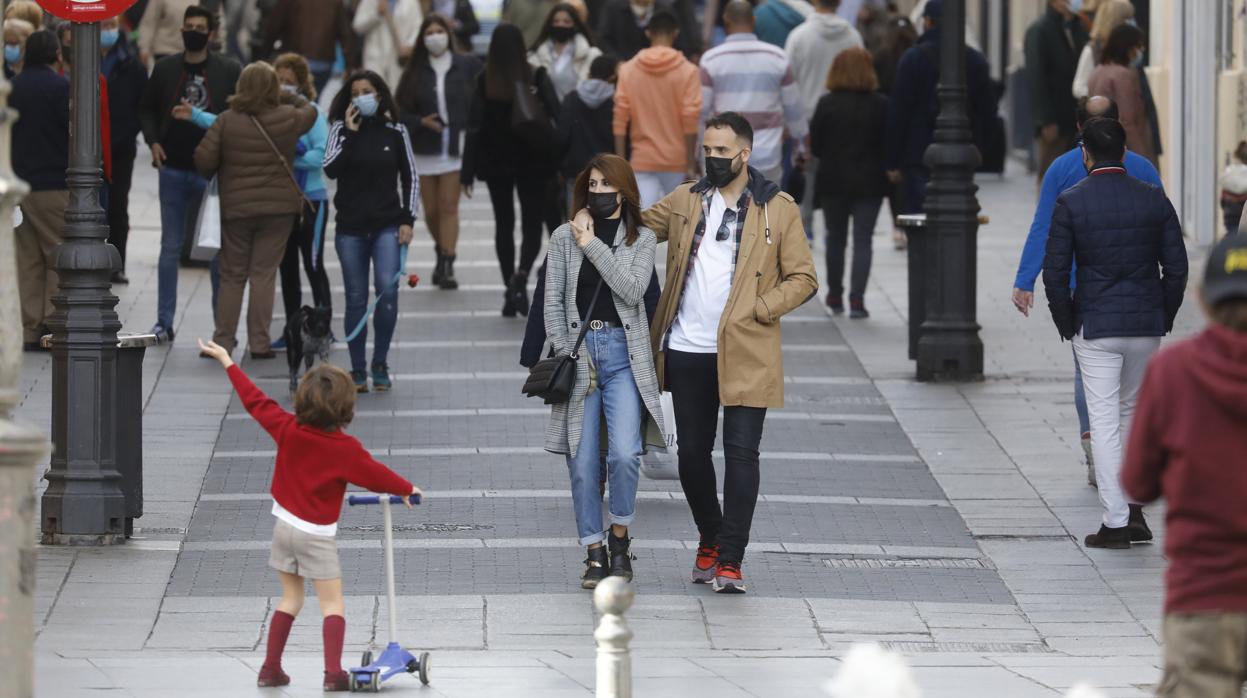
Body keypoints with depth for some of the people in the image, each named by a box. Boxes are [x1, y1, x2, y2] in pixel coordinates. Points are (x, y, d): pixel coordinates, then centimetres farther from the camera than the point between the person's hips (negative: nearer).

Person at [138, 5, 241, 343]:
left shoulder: (229, 71, -2)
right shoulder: (165, 69, 6)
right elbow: (147, 109, 16)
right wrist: (153, 141, 0)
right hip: (174, 169, 2)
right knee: (171, 247, 6)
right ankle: (164, 322, 11)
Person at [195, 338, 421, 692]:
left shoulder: (287, 429, -7)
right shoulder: (346, 448, -17)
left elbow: (255, 401, 1)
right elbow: (374, 474, -9)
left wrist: (227, 361, 11)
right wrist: (406, 490, 9)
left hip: (285, 525, 5)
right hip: (317, 534, -5)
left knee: (291, 598, 17)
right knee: (332, 603, -1)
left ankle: (270, 668, 15)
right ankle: (333, 673, -13)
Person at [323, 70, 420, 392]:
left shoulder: (395, 131, 5)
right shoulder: (341, 129, 4)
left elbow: (410, 176, 9)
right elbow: (331, 169, -10)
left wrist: (408, 219, 1)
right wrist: (350, 134, -14)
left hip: (387, 225, 0)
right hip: (350, 227, 0)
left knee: (387, 289, -16)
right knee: (356, 299, 2)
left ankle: (380, 364, -4)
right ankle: (357, 370, 9)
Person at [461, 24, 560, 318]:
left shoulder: (485, 81, -7)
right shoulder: (536, 78, -10)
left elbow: (474, 127, -7)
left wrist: (468, 172, -3)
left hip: (495, 161, 1)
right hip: (533, 161, -1)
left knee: (504, 224, 13)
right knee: (532, 225, 5)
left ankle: (511, 289, 12)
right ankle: (521, 274, -21)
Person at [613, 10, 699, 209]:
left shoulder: (628, 70, 0)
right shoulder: (687, 71, -5)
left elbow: (620, 120, -2)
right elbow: (690, 120, -10)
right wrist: (691, 166, -6)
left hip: (642, 161, 1)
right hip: (677, 161, -1)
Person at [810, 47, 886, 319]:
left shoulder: (826, 105, -7)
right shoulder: (880, 106, -8)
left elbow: (814, 146, -3)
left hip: (833, 181, 1)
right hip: (869, 182, -1)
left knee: (835, 237, 16)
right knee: (862, 239, 1)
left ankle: (835, 295, 25)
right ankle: (857, 298, -9)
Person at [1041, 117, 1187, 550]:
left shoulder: (1070, 203, -9)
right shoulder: (1153, 200, -2)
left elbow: (1055, 273, -9)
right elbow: (1176, 267, 0)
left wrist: (1066, 324, 4)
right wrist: (1164, 318, 11)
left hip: (1095, 327, -3)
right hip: (1147, 326, 3)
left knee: (1104, 422, 0)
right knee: (1133, 412, 20)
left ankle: (1116, 522, -2)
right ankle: (1133, 508, 18)